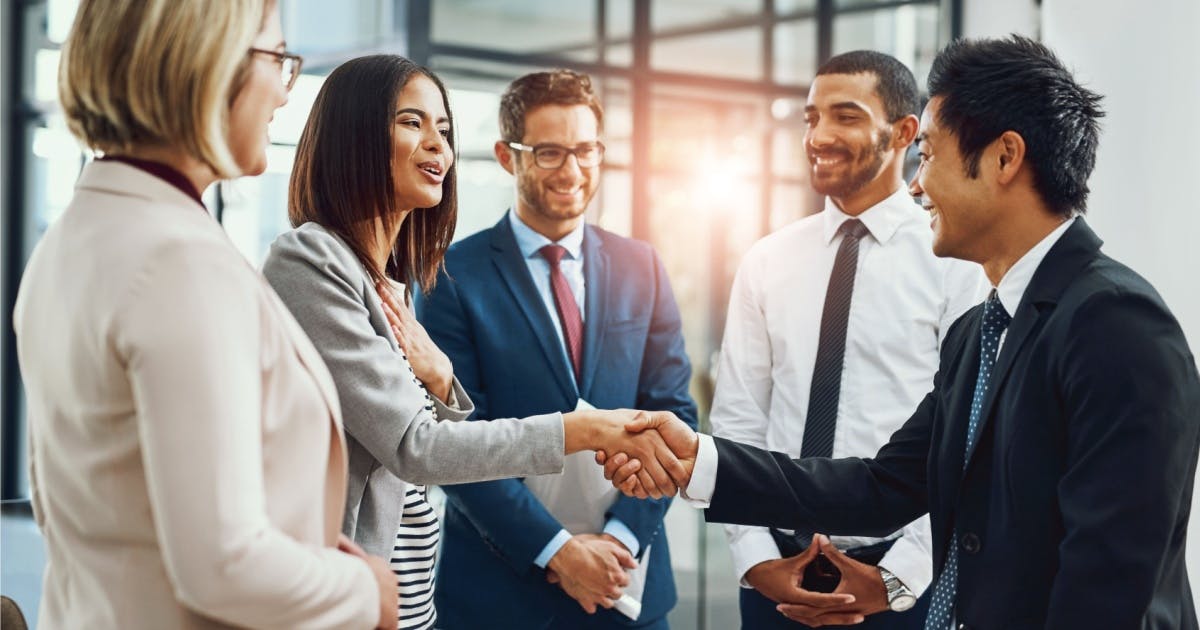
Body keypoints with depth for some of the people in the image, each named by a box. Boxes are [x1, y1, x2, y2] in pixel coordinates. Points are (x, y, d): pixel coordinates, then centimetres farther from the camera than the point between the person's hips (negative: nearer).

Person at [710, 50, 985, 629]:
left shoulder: (954, 259, -6)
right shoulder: (767, 261, 5)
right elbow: (736, 421, 4)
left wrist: (899, 577, -13)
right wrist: (756, 557, -5)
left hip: (905, 577, -3)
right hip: (775, 572, 3)